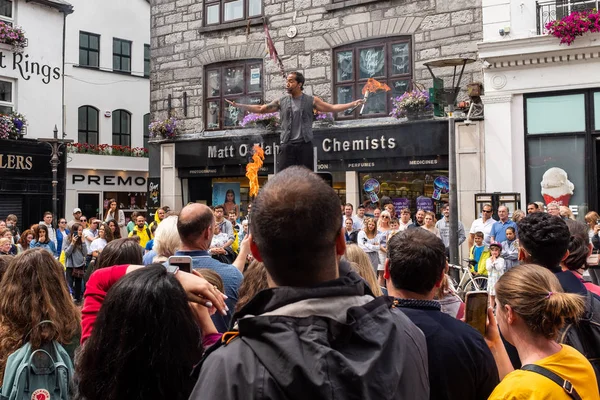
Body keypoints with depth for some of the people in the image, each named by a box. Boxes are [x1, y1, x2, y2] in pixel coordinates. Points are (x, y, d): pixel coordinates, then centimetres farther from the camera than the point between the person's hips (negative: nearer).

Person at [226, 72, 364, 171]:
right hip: (287, 145, 1)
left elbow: (332, 108, 3)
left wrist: (352, 104, -6)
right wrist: (238, 105, 7)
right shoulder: (281, 101, 9)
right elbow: (260, 109, 12)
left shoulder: (311, 100, 4)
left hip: (305, 145, -1)